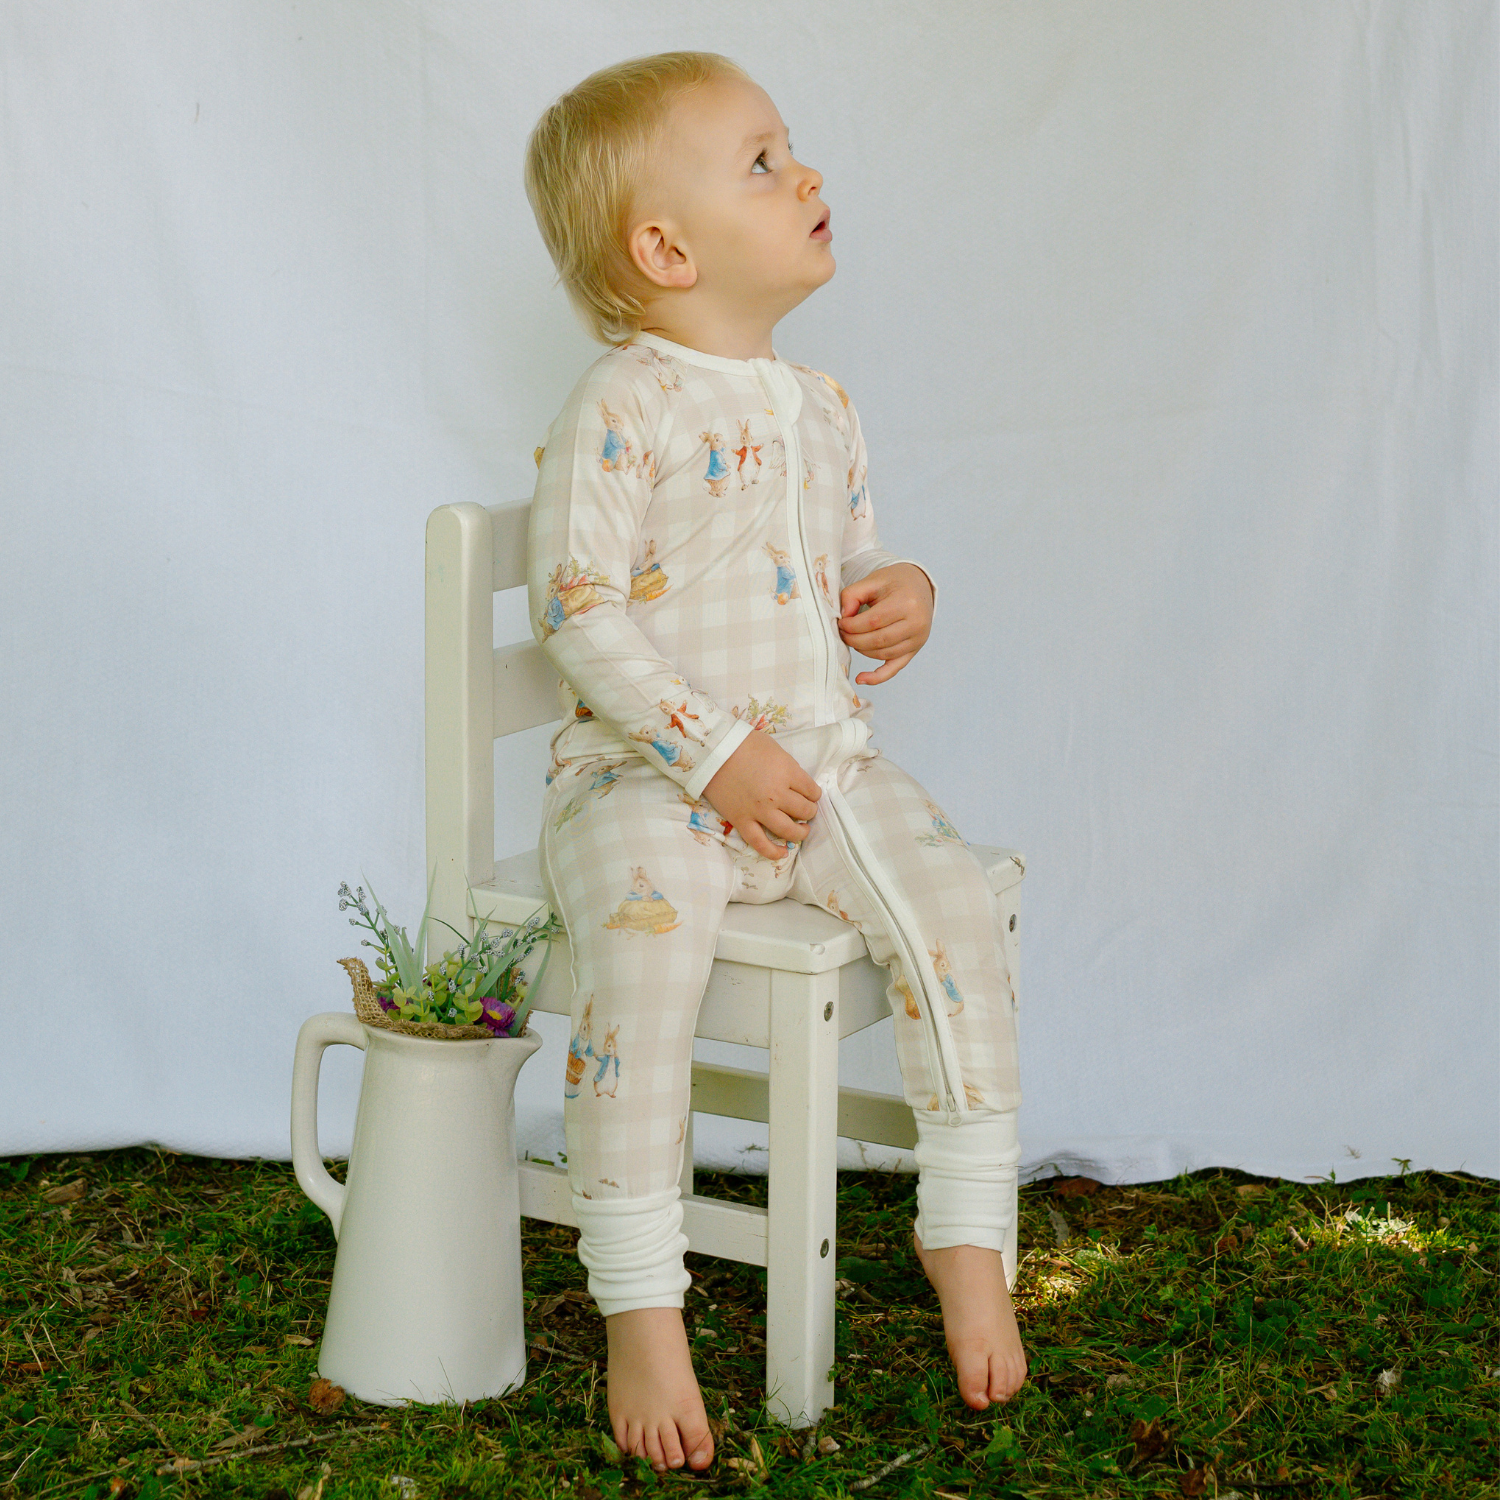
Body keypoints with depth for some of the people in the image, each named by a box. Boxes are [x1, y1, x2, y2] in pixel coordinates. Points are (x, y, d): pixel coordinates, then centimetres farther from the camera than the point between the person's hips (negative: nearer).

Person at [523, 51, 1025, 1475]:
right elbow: (579, 611, -14)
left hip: (825, 760, 6)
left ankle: (966, 1237, -2)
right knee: (644, 946, -31)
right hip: (646, 773, -6)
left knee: (954, 903, -17)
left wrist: (901, 602, 0)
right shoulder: (619, 411, -9)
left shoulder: (820, 408, 14)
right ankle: (640, 1312, -19)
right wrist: (713, 753, -20)